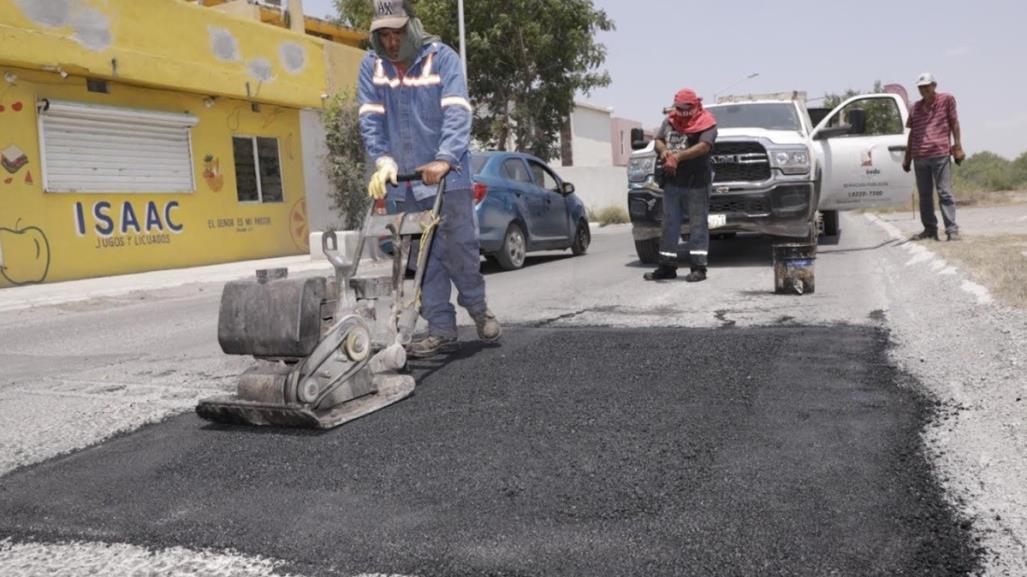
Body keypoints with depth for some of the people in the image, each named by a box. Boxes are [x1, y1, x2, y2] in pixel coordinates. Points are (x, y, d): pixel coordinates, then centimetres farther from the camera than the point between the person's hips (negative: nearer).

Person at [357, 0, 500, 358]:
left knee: (460, 248, 1)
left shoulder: (442, 57, -7)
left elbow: (457, 113, -17)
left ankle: (477, 308, 25)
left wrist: (444, 160, -31)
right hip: (404, 180, 3)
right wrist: (383, 160, -18)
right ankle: (441, 330, 12)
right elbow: (370, 120, -2)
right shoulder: (371, 66, 3)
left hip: (448, 176, -3)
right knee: (424, 258, 5)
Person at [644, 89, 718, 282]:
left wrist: (678, 156, -24)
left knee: (698, 224, -3)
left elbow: (704, 146, -16)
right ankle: (667, 266, 15)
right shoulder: (670, 120, 15)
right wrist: (663, 151, -11)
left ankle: (699, 267, 0)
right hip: (672, 181, 6)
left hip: (696, 181, -6)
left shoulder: (706, 123, -3)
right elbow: (658, 141, 13)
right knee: (669, 224, 8)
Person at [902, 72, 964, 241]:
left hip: (940, 154, -5)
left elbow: (954, 122, 3)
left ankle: (952, 230, -6)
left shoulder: (947, 100, 4)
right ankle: (930, 229, 15)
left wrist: (957, 147, -3)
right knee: (924, 195, 8)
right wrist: (907, 158, 17)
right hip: (920, 157, 5)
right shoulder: (916, 107, 16)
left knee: (945, 193, -6)